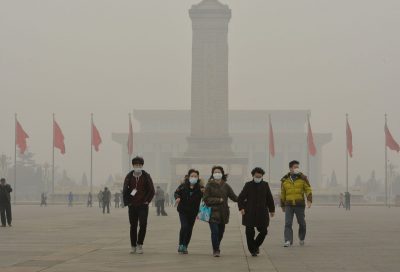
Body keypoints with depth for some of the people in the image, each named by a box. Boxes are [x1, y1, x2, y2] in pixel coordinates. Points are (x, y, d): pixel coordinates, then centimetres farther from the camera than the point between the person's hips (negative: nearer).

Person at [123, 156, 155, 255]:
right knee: (133, 226, 6)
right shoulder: (129, 176, 3)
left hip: (143, 205, -2)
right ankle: (133, 246, 16)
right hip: (132, 206, 2)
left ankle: (139, 244, 2)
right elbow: (125, 191, 10)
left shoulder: (146, 176, -1)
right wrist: (127, 202, 1)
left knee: (143, 225, -11)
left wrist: (147, 201, -4)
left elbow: (151, 191, 3)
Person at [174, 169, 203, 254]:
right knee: (184, 226, -17)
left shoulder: (199, 188, -7)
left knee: (189, 229, 6)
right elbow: (176, 193, 3)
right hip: (183, 210, -1)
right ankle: (181, 245, -1)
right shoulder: (183, 186, -6)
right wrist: (177, 198, -17)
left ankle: (185, 247, 20)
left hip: (193, 212, 1)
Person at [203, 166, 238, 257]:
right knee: (215, 231, -14)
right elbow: (206, 199, -6)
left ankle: (217, 247, 34)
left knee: (221, 232, 10)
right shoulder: (209, 185, -2)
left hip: (223, 213, 4)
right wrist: (218, 200, -13)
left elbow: (234, 197, 9)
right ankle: (215, 250, 0)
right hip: (213, 212, -4)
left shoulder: (225, 186, 8)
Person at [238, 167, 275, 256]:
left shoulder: (265, 185, 8)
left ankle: (256, 245, 26)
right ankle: (252, 250, 11)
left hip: (262, 213, 2)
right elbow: (240, 198, 0)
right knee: (250, 232, -1)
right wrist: (241, 208, -12)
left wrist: (272, 210, 16)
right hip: (249, 213, -2)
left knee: (263, 231, 1)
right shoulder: (248, 185, 0)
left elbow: (269, 199, 16)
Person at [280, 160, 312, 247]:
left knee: (302, 223, 9)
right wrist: (282, 206, 17)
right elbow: (282, 193, 14)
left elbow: (308, 190, -6)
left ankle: (302, 239, 31)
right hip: (289, 205, 1)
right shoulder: (285, 180, 6)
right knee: (288, 223, -11)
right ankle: (288, 241, -15)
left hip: (300, 205, -1)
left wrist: (309, 200, -21)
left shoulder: (303, 178, 0)